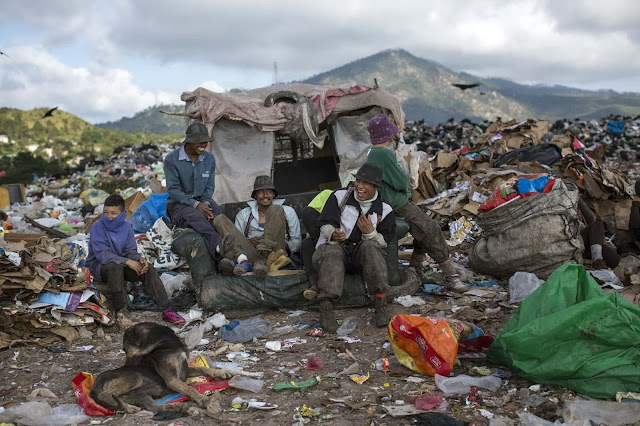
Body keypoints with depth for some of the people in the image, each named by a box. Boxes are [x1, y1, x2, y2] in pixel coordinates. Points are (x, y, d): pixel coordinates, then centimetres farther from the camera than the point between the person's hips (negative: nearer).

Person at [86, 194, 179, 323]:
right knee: (115, 266, -38)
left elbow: (130, 251, 1)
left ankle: (166, 309, -19)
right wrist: (127, 261, -32)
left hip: (121, 264, 5)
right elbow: (102, 254, -25)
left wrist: (140, 259, -23)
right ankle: (119, 311, -31)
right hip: (99, 266, -5)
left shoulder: (127, 227, 0)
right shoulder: (97, 227, -17)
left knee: (147, 268, -17)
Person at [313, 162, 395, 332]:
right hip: (334, 246, -1)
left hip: (361, 253, 1)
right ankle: (326, 306, -48)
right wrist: (333, 234, -26)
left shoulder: (384, 210, 7)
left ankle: (380, 303, -37)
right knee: (331, 253, -36)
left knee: (371, 246, -33)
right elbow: (325, 224, -2)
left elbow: (384, 243, 4)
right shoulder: (339, 197, 5)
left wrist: (370, 233, -18)